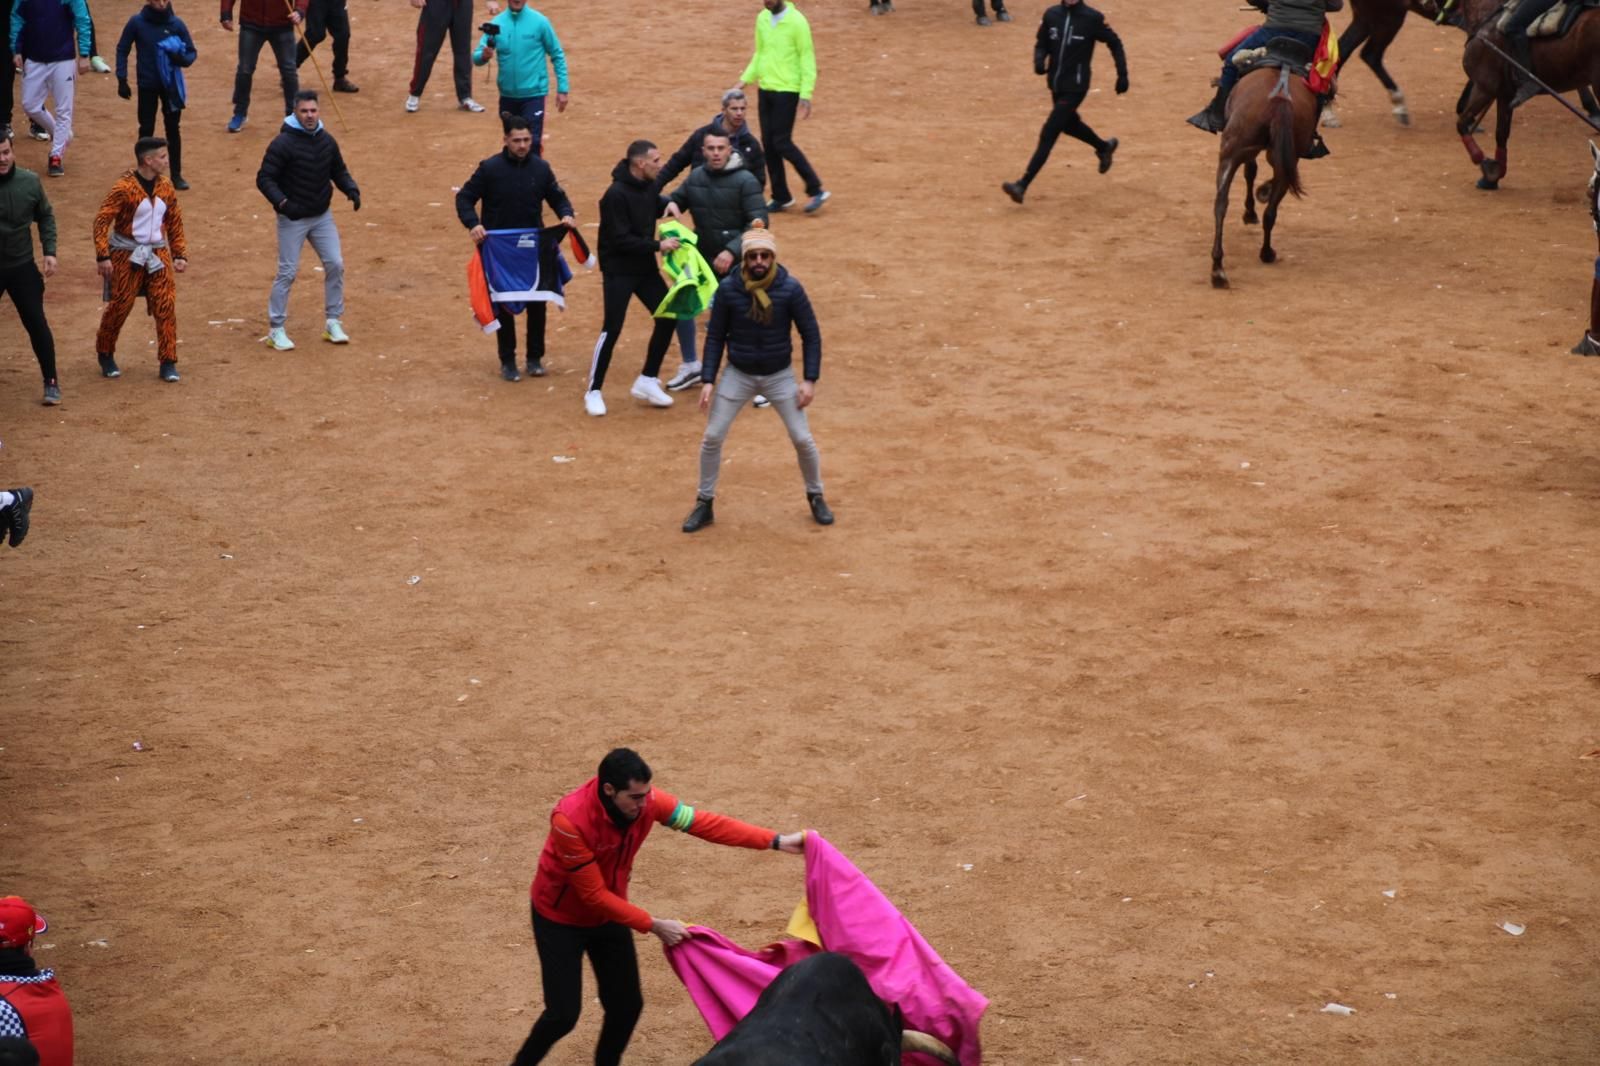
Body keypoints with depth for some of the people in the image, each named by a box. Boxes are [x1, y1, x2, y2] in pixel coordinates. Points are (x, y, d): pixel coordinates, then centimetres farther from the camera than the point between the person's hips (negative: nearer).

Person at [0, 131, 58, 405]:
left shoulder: (30, 182, -4)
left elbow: (45, 217, 9)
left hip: (22, 267, 2)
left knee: (37, 323, 2)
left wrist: (49, 251, 1)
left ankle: (51, 382, 15)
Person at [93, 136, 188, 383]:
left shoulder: (165, 187, 3)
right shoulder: (124, 187, -15)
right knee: (119, 306, 3)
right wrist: (103, 256, -22)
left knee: (166, 306, -2)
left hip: (157, 256, 5)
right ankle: (105, 356, 23)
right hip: (127, 256, -5)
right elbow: (102, 220, -16)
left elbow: (175, 223, 13)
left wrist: (179, 255, 6)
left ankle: (168, 362, 5)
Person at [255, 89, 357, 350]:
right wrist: (282, 202, -32)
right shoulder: (283, 143, -16)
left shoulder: (327, 140, 2)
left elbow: (338, 170, 15)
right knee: (287, 272, -3)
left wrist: (352, 190, -5)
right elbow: (264, 178, -16)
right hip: (292, 219, -6)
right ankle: (276, 330, 7)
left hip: (322, 216, 6)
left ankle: (333, 323, 18)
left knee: (335, 265, 4)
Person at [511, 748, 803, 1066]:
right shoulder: (570, 820, -35)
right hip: (561, 919, -6)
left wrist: (776, 841, -23)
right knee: (564, 1014, -7)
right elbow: (594, 895, -29)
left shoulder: (645, 800, -20)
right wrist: (654, 926, -27)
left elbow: (704, 823, -17)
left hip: (608, 913, 6)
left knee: (628, 1005, 5)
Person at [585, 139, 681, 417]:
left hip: (645, 268, 8)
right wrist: (658, 246, -22)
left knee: (668, 317, 4)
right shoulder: (616, 195, -22)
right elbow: (621, 240, -23)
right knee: (612, 329, -8)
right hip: (618, 271, -8)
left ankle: (647, 381, 18)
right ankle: (593, 392, 5)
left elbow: (657, 205, 22)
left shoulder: (647, 186, 2)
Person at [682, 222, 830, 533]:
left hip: (779, 375, -1)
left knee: (802, 439, 1)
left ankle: (815, 497, 25)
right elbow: (715, 337, -4)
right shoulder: (728, 288, -13)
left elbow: (811, 335, -7)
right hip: (738, 375, 1)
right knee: (712, 437, -1)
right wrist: (708, 380, -10)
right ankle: (704, 504, 15)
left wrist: (810, 380, -12)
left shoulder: (790, 288, -16)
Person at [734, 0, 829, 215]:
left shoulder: (796, 21, -12)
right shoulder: (762, 19, 8)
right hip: (766, 90, 7)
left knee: (782, 143, -10)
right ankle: (781, 198, 17)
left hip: (787, 90, -7)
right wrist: (745, 79, 6)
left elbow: (807, 59, -11)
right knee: (768, 144, 6)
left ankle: (816, 190, 2)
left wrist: (806, 95, -16)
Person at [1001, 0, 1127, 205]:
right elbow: (1041, 44, 8)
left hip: (1075, 87, -6)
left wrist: (1122, 74, -3)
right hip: (1056, 84, 6)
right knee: (1069, 124, 25)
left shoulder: (1092, 18, -14)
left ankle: (1022, 186, -13)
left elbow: (1114, 43, -2)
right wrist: (1039, 61, -13)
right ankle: (1104, 147, 53)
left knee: (1048, 134, -11)